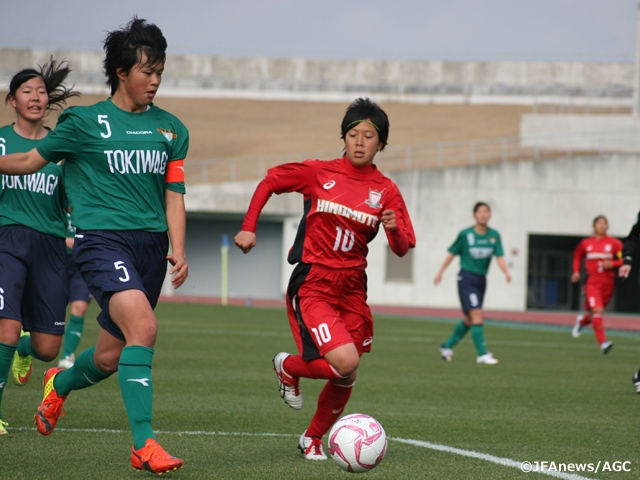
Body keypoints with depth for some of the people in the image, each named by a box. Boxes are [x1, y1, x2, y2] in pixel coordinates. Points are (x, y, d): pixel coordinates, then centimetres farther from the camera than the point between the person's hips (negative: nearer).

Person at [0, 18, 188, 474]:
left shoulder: (171, 128, 13)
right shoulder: (86, 122, 2)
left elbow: (174, 193, 13)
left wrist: (178, 249, 2)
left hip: (150, 245, 5)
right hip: (102, 239, -5)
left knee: (111, 354, 9)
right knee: (143, 327, -27)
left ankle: (60, 385, 44)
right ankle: (143, 442, -26)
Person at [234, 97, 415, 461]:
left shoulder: (386, 191, 2)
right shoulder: (320, 173, -4)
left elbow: (402, 250, 0)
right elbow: (270, 182, 9)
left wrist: (394, 229, -22)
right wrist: (249, 227, 2)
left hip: (352, 289, 4)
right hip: (312, 284, -4)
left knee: (345, 377, 6)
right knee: (345, 361, -23)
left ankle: (314, 438, 32)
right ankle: (288, 366, 8)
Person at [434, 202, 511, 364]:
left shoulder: (494, 235, 0)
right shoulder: (465, 234, -9)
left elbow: (499, 256, -8)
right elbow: (451, 253, 2)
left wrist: (506, 272, -25)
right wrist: (440, 272, 6)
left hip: (481, 280, 5)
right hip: (466, 279, -5)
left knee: (469, 320, 13)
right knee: (477, 314, -16)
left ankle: (447, 346, 31)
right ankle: (482, 354, -16)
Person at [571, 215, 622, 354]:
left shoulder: (614, 243, 2)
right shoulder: (586, 243, 6)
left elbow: (623, 260, 3)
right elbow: (577, 256, 23)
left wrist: (612, 264, -14)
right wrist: (576, 272, 10)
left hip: (608, 282, 2)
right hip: (592, 281, -2)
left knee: (596, 313, 12)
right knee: (597, 311, -18)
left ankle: (582, 321, 48)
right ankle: (603, 342, -20)